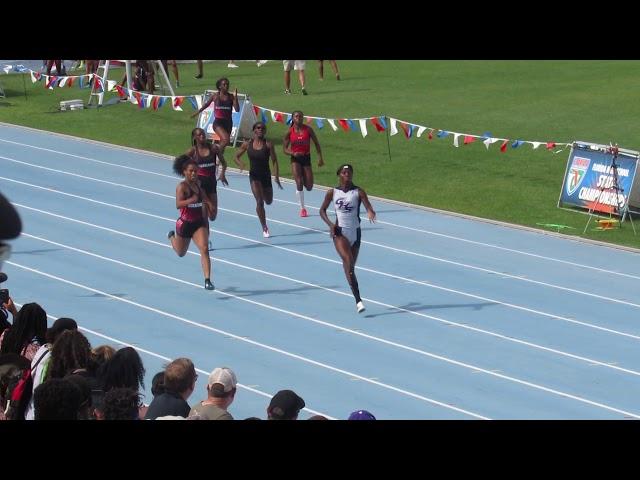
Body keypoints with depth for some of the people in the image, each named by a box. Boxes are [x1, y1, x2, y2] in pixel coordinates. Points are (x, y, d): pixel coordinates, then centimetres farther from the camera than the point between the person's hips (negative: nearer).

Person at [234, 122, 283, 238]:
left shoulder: (268, 144, -8)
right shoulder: (247, 144, -4)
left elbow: (274, 161, -7)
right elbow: (236, 156, 7)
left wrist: (276, 177, -14)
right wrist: (240, 164, -16)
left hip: (266, 175, 1)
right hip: (254, 176, -1)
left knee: (268, 201, 13)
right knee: (259, 202, -14)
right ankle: (265, 228, -5)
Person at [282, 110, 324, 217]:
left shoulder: (308, 129, -4)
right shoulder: (290, 132, -4)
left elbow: (316, 143, 3)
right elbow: (285, 148, 0)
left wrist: (320, 157, -4)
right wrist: (293, 153, -20)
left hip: (306, 158, 1)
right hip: (295, 159, -1)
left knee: (309, 187, 1)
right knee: (299, 183, -12)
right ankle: (302, 208, -2)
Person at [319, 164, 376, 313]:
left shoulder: (358, 192, -1)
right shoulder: (332, 193, 0)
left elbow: (368, 207, -14)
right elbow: (322, 210, 10)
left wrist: (371, 213, -38)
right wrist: (330, 224, -7)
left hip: (355, 232, 2)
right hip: (340, 232, -2)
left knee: (351, 266, 12)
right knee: (348, 262, -21)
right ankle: (358, 300, -26)